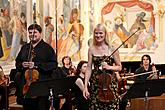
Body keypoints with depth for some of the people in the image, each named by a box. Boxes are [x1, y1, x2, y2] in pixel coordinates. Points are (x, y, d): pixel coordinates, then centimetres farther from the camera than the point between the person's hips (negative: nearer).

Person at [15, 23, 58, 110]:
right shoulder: (24, 48, 15)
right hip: (26, 85, 5)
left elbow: (53, 64, -9)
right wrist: (21, 65, -2)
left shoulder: (47, 47, -1)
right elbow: (17, 62, 23)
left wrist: (36, 65, -17)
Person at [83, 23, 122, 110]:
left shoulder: (112, 49, -3)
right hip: (95, 83, 1)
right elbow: (89, 68, 1)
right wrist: (85, 86, -4)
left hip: (110, 83, -1)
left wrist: (109, 67, -17)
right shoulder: (91, 49, 2)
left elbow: (119, 67, 3)